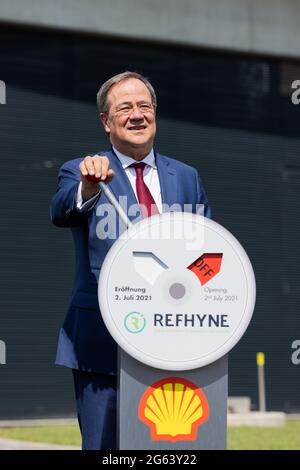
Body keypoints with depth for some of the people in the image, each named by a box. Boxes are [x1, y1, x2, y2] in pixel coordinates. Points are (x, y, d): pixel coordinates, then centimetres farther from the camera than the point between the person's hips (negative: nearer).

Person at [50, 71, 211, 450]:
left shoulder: (186, 178, 13)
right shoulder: (80, 173, 1)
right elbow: (61, 214, -22)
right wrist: (88, 186, -44)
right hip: (103, 344, -3)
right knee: (103, 446, -1)